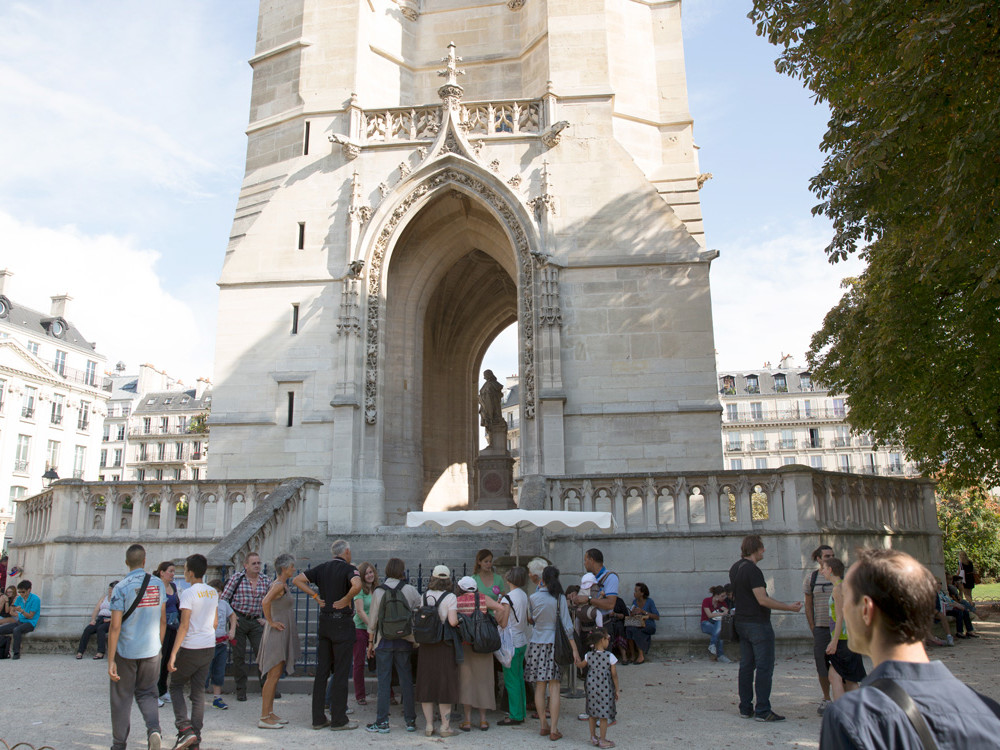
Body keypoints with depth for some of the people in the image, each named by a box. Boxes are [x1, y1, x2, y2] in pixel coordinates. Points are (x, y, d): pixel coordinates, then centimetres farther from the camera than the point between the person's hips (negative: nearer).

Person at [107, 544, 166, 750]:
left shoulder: (122, 587, -12)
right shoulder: (158, 584, 1)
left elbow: (115, 626, -15)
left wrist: (111, 660, -11)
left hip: (126, 651, -3)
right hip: (151, 650, 3)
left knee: (122, 698, 12)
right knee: (146, 694, 16)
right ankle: (154, 729, -7)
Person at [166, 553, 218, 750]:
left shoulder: (188, 593, -14)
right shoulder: (213, 592, 8)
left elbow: (184, 625, -17)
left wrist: (173, 654, -15)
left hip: (191, 648, -6)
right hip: (209, 647, 6)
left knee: (176, 686, 12)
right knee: (198, 691, 12)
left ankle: (185, 728, -3)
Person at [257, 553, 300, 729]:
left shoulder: (282, 585, 14)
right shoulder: (279, 585, -16)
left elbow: (266, 603, 26)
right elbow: (265, 603, -30)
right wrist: (271, 622, -21)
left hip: (282, 635, 10)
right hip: (277, 634, -10)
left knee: (275, 676, 13)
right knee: (273, 676, -7)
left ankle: (269, 713, 20)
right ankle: (264, 718, -2)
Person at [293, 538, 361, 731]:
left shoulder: (322, 567, 8)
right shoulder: (349, 568, -10)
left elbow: (297, 580, 8)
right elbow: (357, 585, -31)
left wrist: (316, 596, 6)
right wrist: (346, 599, -15)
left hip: (324, 621, 6)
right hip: (342, 623, -6)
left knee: (322, 671, 11)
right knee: (341, 672, 1)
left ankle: (318, 718, 16)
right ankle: (338, 720, 6)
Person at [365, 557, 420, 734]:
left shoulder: (378, 591, -5)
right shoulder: (410, 590, -5)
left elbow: (373, 619, 0)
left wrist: (371, 641, 9)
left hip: (384, 642, 0)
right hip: (404, 641, 1)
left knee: (383, 682, 6)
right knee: (406, 680, 8)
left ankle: (382, 721, 9)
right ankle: (410, 720, 14)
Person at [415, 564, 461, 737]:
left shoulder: (424, 596, 4)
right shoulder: (450, 597, -9)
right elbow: (453, 622, -17)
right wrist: (459, 620, 3)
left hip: (426, 645, 4)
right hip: (444, 645, -3)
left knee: (426, 684, 11)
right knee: (445, 683, 5)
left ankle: (429, 725, 17)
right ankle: (445, 726, 10)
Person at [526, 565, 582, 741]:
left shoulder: (533, 598, -2)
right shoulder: (560, 598, -7)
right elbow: (567, 625, -7)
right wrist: (574, 649, -3)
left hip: (536, 643, 1)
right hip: (553, 643, -1)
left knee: (540, 686, 9)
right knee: (554, 687, 2)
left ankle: (543, 726, 16)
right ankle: (554, 729, 3)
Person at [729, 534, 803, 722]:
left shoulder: (735, 568, 11)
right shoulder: (752, 570, -18)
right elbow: (762, 600, -23)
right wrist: (790, 607, -16)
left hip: (741, 622, 9)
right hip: (758, 624, -9)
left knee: (746, 666, 12)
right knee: (764, 667, -3)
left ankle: (745, 708, 16)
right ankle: (762, 711, -1)